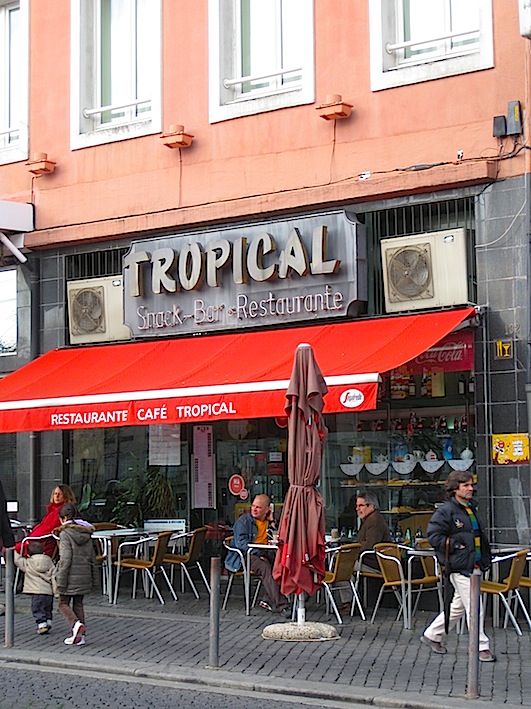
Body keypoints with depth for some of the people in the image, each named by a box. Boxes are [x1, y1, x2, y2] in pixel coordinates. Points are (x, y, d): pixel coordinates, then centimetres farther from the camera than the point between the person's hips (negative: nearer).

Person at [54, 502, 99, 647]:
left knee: (63, 604, 7)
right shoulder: (86, 534, 8)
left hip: (70, 576, -6)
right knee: (78, 604, 14)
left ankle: (75, 624, -17)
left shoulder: (65, 534, -11)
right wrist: (94, 580, 17)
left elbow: (65, 559, -17)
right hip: (84, 576, 6)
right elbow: (92, 559, 11)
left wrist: (61, 582, -14)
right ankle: (80, 636, 10)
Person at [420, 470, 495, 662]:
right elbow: (434, 536, -15)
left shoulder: (471, 508, 15)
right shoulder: (446, 511, -11)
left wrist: (484, 558, 12)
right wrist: (457, 546, -16)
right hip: (459, 566, -9)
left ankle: (432, 635, 29)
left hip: (473, 565, 9)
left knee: (459, 606, 16)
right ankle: (482, 647, -1)